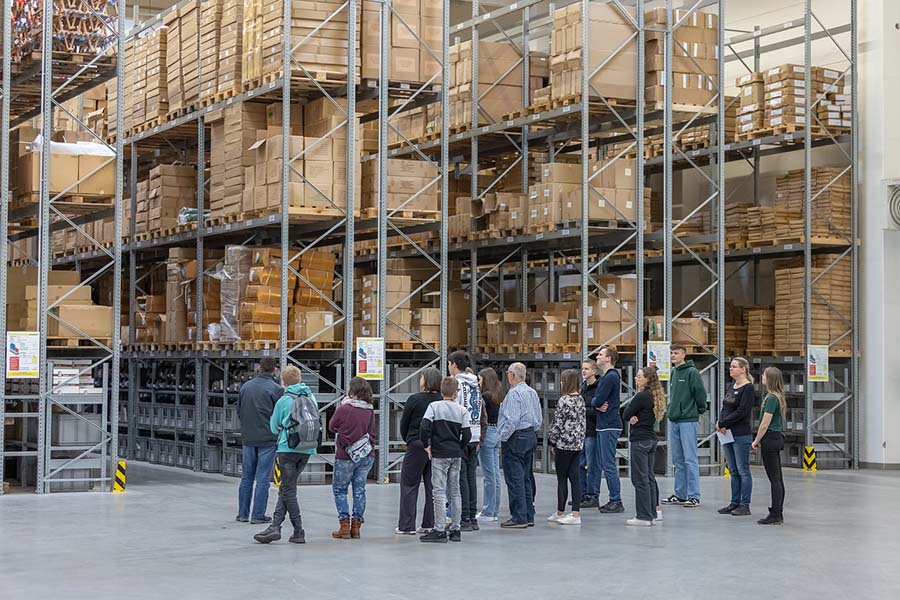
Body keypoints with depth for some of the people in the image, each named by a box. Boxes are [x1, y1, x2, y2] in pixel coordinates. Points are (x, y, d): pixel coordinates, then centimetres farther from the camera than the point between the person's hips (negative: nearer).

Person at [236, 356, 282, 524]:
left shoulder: (245, 386, 3)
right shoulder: (276, 389, -11)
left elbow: (238, 410, 10)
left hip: (248, 438, 4)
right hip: (268, 439, -4)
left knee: (246, 477, 14)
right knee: (263, 478, 1)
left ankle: (243, 513, 17)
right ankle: (258, 515, 1)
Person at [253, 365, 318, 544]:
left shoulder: (283, 401, -6)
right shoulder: (311, 397, 7)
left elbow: (274, 427, 5)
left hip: (288, 448, -5)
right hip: (308, 449, 5)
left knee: (288, 490, 2)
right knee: (286, 488, 12)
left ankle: (299, 532, -1)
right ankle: (275, 526, 7)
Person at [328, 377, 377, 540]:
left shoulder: (343, 409, -15)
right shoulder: (370, 410, 0)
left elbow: (332, 427, -2)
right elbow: (372, 431, 9)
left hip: (346, 456, -5)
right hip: (367, 456, 5)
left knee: (339, 489, 7)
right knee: (359, 489, 11)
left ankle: (344, 526, 1)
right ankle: (356, 527, 10)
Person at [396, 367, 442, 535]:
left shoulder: (415, 400, -10)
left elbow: (404, 424, -1)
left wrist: (408, 440, 16)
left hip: (417, 445, -4)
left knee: (409, 485, 3)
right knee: (433, 485, 11)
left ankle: (407, 525, 1)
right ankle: (430, 524, 12)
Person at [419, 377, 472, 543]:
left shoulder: (434, 406, -6)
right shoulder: (462, 410, 2)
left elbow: (424, 427, -16)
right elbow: (467, 435, 0)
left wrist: (426, 445, -3)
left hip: (439, 454, -4)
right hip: (456, 455, 4)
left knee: (439, 492, -4)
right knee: (454, 491, 11)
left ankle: (439, 531, -6)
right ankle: (455, 530, 14)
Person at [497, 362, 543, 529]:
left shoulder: (514, 393, -16)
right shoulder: (532, 392, 11)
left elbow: (511, 420, -21)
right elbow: (539, 418, 16)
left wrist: (503, 438, -12)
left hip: (515, 439, -9)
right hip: (531, 436, 9)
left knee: (515, 479, -5)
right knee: (526, 478, 14)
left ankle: (519, 518, -5)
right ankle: (529, 516, 17)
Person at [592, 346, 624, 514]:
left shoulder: (611, 377, -14)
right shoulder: (604, 377, 19)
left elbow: (598, 400, -20)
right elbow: (594, 400, 14)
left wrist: (595, 403, 2)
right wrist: (598, 405, -7)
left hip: (609, 426, -10)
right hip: (603, 426, 10)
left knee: (609, 465, -9)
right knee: (605, 465, 12)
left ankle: (616, 502, -7)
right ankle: (613, 500, 16)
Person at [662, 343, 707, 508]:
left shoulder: (691, 372, -10)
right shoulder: (673, 373, 13)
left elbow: (700, 392, -12)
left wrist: (699, 410, -2)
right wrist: (671, 409, 15)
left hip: (688, 421, -8)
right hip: (673, 420, 8)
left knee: (690, 460, -7)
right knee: (678, 460, 12)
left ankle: (694, 496, -6)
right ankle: (680, 494, 19)